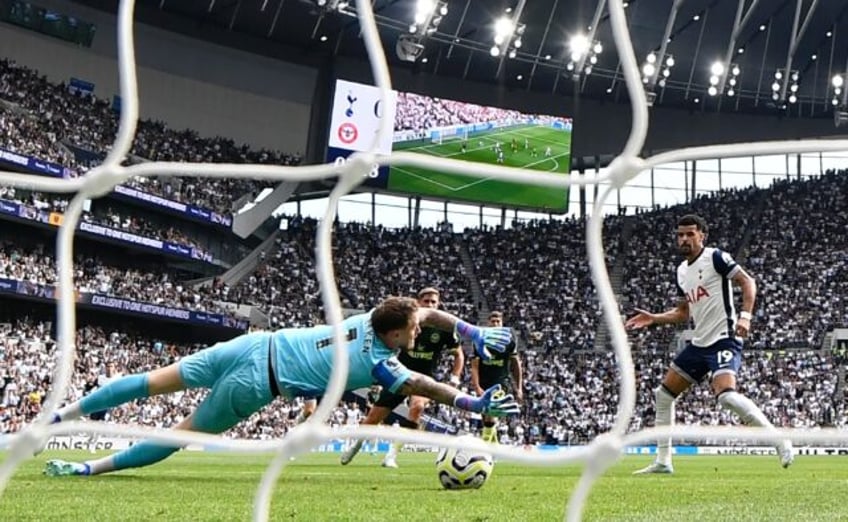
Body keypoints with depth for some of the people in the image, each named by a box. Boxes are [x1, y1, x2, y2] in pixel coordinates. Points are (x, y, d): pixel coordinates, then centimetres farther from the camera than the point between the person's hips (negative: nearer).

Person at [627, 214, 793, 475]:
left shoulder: (716, 257, -7)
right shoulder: (681, 271, 16)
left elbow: (747, 281, -12)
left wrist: (745, 316, -25)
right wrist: (652, 319, 14)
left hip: (724, 340, -9)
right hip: (699, 343, 9)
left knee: (726, 395, -30)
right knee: (664, 394, 10)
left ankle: (779, 440, -17)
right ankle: (662, 461, 18)